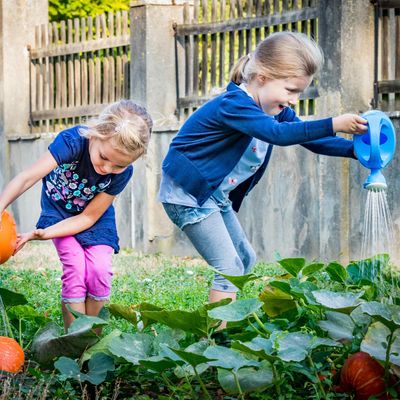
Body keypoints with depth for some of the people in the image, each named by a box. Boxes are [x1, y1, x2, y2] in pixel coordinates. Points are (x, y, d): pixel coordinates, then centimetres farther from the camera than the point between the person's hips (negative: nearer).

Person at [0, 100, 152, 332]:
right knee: (75, 269, -20)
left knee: (99, 270, -17)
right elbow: (28, 177, -41)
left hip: (95, 217, 2)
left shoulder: (123, 173, -26)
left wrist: (45, 234, -33)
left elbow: (88, 217, -21)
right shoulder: (73, 141, -35)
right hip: (60, 210, -2)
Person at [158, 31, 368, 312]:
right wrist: (333, 125, -47)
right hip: (188, 194, -10)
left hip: (217, 194, 10)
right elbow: (277, 134, -42)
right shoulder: (234, 104, -28)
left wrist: (356, 149, -10)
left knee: (245, 259, 16)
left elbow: (308, 138, 5)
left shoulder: (276, 110, 3)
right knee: (229, 267, -16)